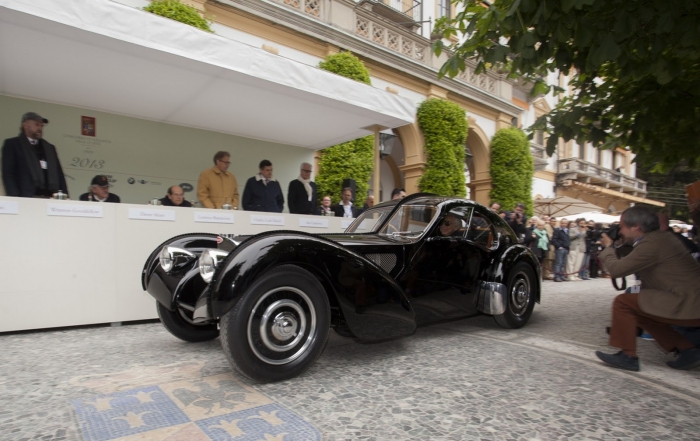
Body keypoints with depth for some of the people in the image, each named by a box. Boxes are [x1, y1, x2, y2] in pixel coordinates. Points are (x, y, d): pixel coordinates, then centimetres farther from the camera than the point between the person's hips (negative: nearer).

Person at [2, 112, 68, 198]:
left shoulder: (50, 147, 23)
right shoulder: (12, 144, 11)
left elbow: (59, 175, 16)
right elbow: (8, 174, 1)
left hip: (51, 198, 3)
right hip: (26, 198, -3)